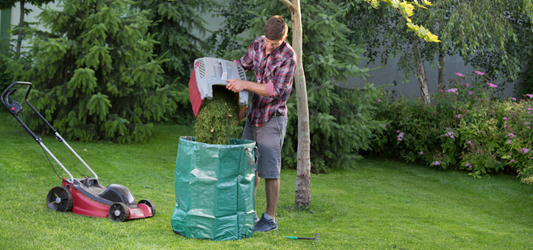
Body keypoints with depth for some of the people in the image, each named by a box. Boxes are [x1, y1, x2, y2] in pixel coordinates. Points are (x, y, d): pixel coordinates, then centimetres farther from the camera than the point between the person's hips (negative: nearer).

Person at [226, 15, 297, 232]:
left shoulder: (288, 57, -18)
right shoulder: (258, 44, 1)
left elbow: (275, 90, -24)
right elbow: (244, 63, 19)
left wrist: (245, 84, -30)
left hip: (272, 119, -7)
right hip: (253, 115, 7)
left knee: (269, 170, -2)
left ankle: (270, 218, 10)